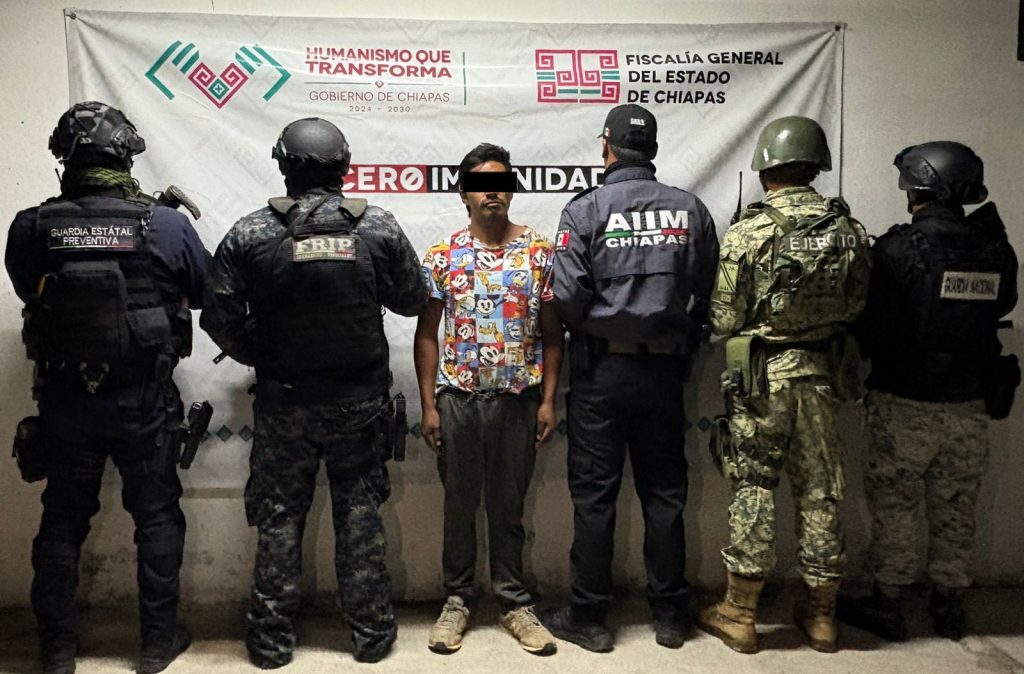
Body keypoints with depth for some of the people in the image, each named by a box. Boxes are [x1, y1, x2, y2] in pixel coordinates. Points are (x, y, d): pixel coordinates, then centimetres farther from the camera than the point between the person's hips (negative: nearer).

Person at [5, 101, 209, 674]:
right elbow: (204, 293, 1)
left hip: (64, 403, 2)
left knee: (62, 523, 18)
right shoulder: (168, 225, -13)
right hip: (145, 404, -1)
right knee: (157, 518, 15)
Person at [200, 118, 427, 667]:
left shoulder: (249, 234, -8)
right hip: (360, 399, 1)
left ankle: (272, 637, 25)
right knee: (360, 510, 13)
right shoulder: (378, 226, -6)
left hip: (284, 402, -1)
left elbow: (221, 320, -6)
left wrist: (263, 359, 11)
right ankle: (371, 630, 24)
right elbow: (413, 300, 3)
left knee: (279, 516, 13)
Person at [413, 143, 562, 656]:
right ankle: (457, 599, 27)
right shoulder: (442, 255, 1)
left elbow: (551, 332, 2)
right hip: (459, 395, 0)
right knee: (460, 503, 11)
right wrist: (428, 405, -2)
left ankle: (514, 603, 24)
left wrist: (548, 399, -3)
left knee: (509, 504, 11)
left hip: (519, 396, 0)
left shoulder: (539, 251, 1)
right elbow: (426, 333, 2)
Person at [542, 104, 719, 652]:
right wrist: (681, 342, 15)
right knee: (664, 492, 13)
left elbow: (567, 298, -14)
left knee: (594, 494, 6)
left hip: (601, 368, -3)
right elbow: (709, 294, 0)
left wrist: (590, 330, 7)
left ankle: (588, 617, 17)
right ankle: (669, 614, 24)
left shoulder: (586, 209, -8)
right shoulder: (691, 209, 1)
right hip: (665, 367, 3)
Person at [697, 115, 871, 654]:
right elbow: (855, 307, 8)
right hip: (820, 373, 4)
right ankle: (820, 614, 26)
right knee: (820, 489, 13)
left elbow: (725, 318, -10)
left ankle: (738, 614, 15)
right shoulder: (849, 231, 0)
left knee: (752, 488, 5)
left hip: (760, 376, -4)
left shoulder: (748, 233, -13)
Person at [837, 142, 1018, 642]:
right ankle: (949, 605, 29)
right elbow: (1000, 307, 14)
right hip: (971, 404, 5)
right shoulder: (996, 251, -1)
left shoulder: (900, 249, -18)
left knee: (894, 507, 8)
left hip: (906, 403, -5)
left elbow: (873, 331, -18)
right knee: (956, 508, 16)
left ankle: (886, 605, 19)